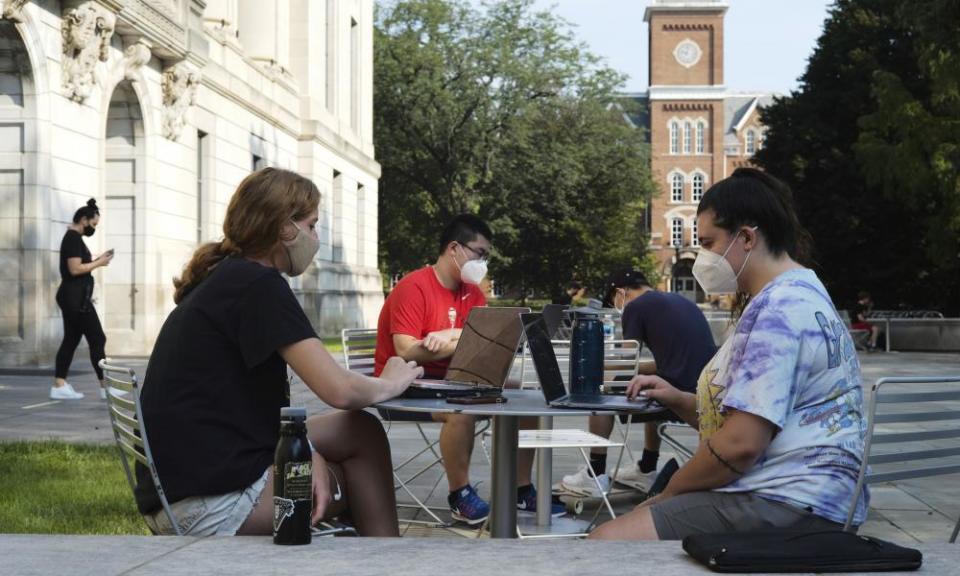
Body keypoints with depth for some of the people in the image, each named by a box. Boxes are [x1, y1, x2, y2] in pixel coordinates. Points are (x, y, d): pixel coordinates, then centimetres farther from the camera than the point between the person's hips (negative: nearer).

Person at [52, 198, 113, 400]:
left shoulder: (73, 238, 18)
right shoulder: (74, 238, -14)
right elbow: (75, 269, -21)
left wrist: (96, 260, 8)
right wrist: (99, 263, -12)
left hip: (74, 297, 11)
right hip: (76, 298, -11)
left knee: (71, 339, 9)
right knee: (97, 339, -8)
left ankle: (59, 386, 8)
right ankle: (105, 387, -6)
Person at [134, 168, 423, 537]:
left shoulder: (224, 279, 15)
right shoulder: (259, 284, -14)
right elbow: (338, 390, -20)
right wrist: (390, 383, 1)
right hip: (208, 502, -8)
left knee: (362, 433, 14)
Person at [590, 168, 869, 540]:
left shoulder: (780, 309, -15)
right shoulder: (797, 295, 20)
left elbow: (741, 443, -22)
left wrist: (668, 493, -7)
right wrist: (679, 400, 9)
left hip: (788, 508, -11)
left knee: (607, 541, -21)